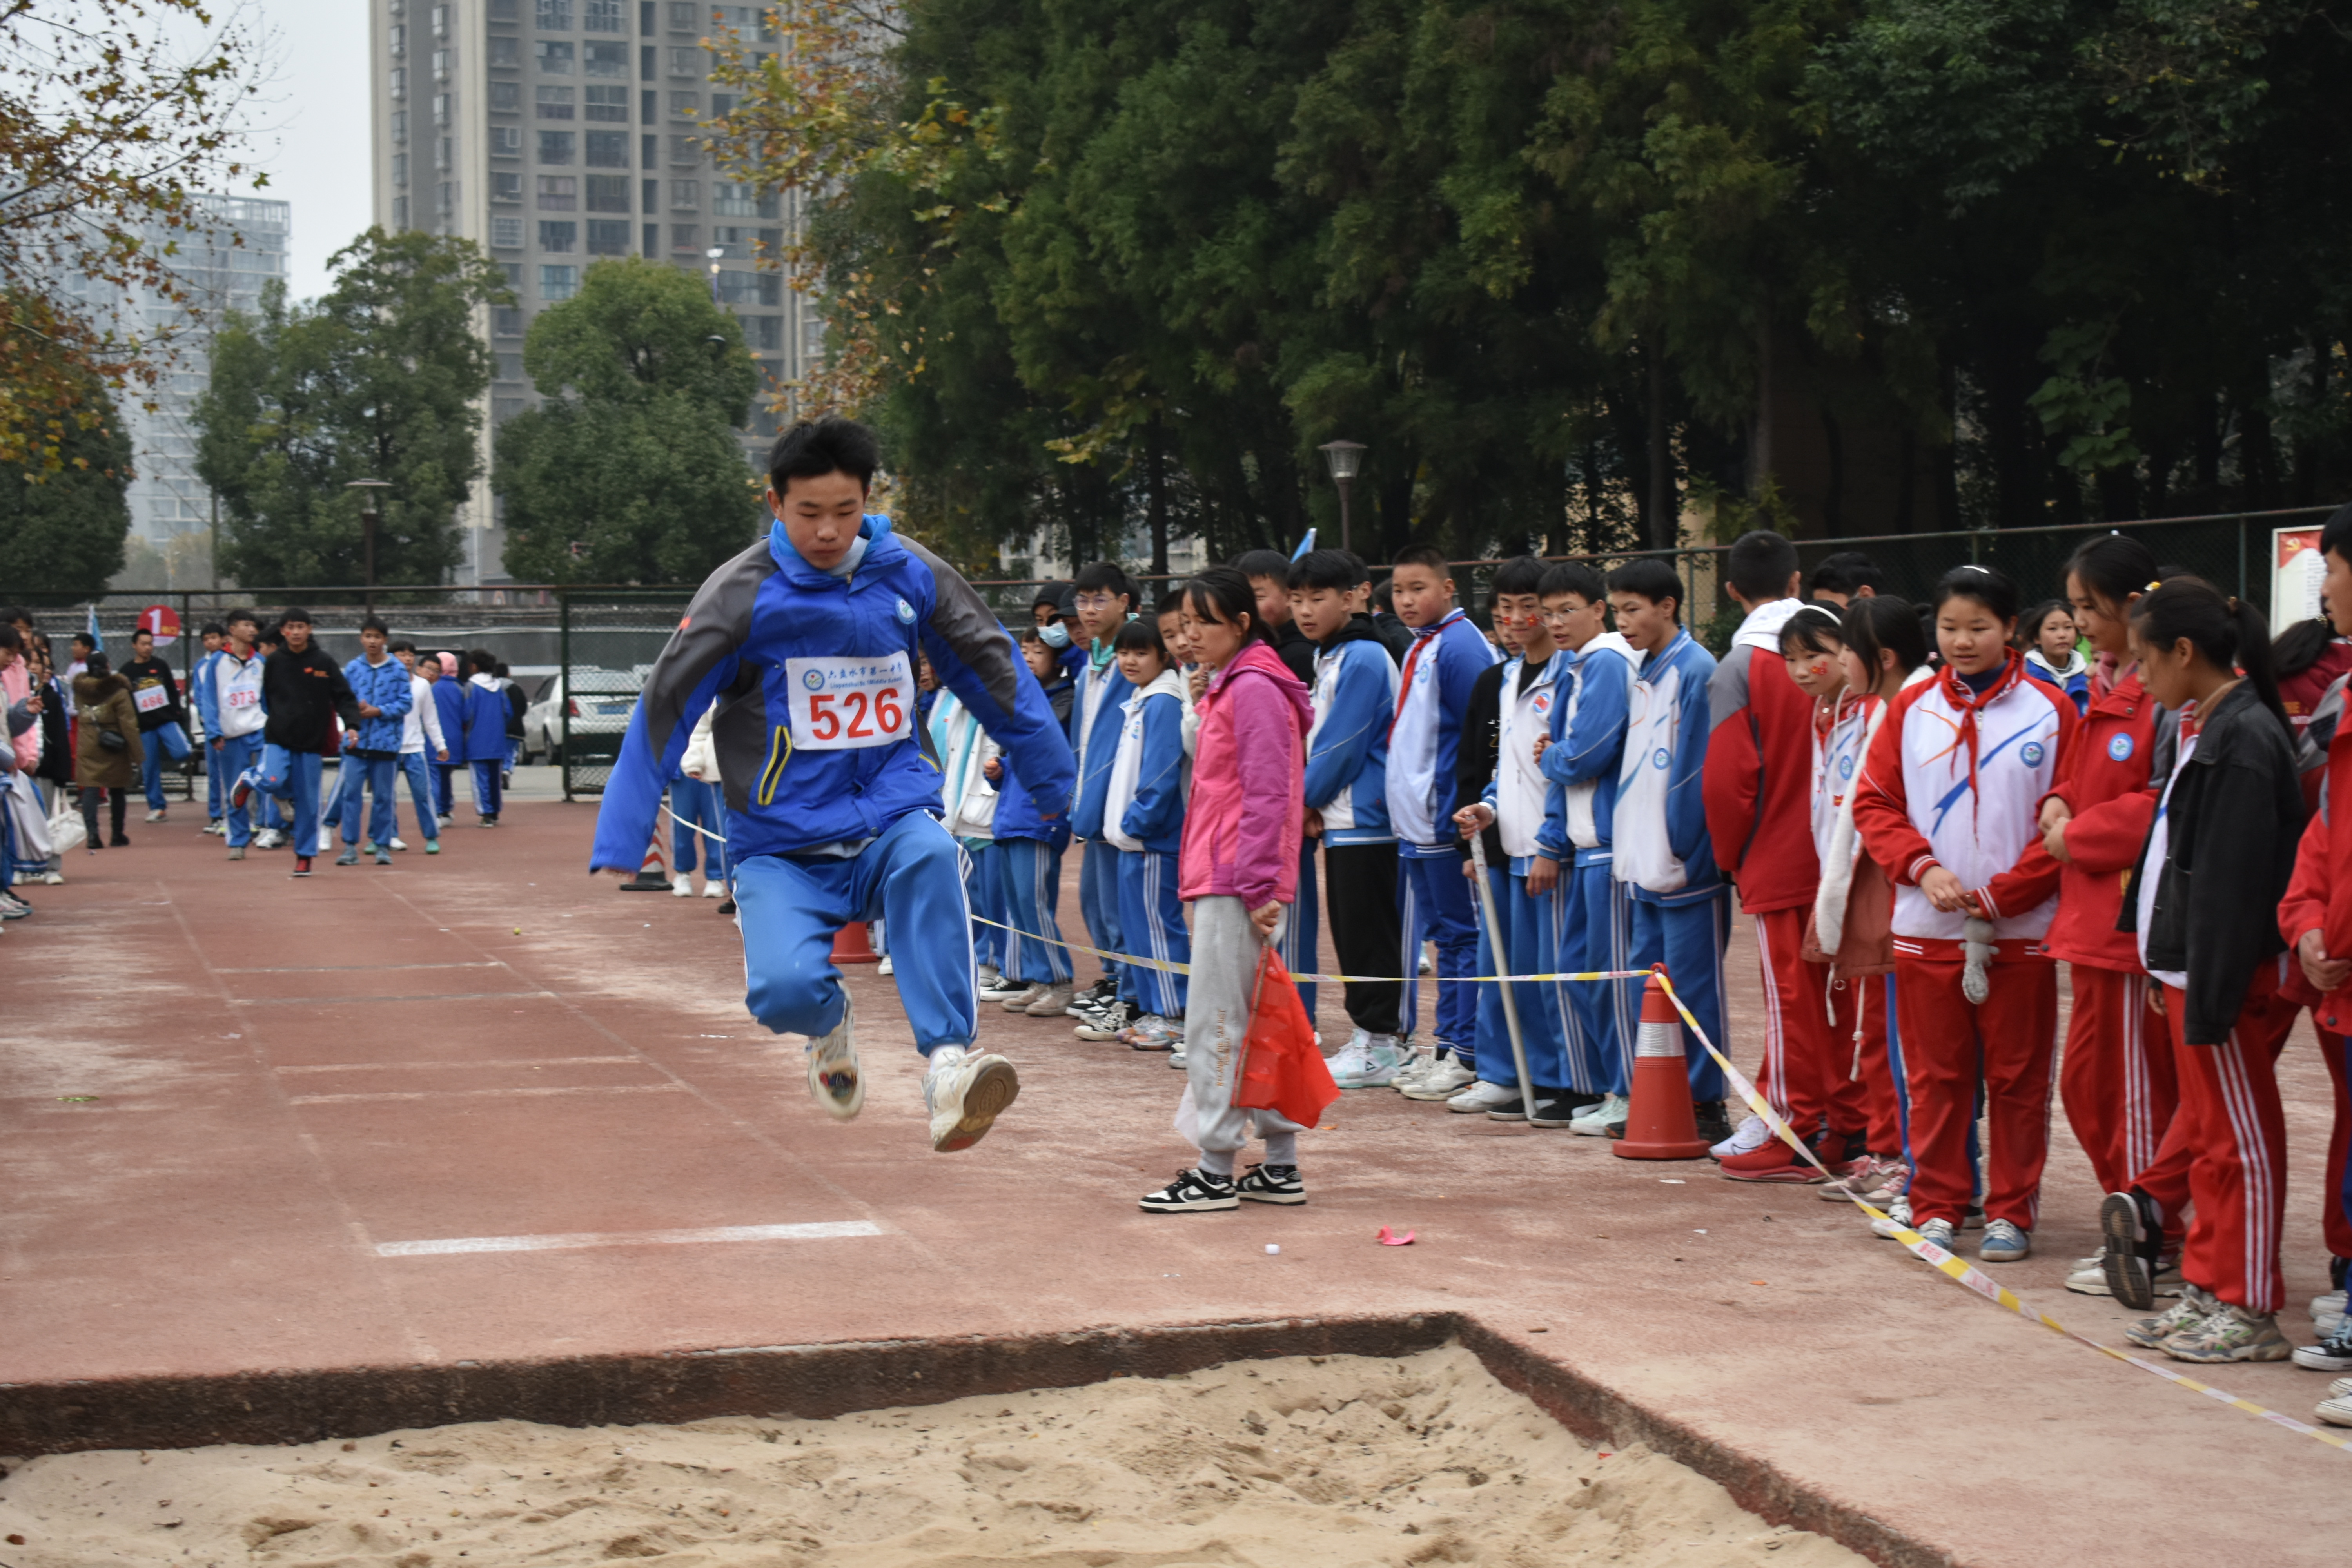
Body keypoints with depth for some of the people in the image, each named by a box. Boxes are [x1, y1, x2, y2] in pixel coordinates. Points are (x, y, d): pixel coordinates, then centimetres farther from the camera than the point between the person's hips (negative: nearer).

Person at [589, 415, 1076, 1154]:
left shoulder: (910, 574, 2)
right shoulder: (744, 592, -7)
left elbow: (996, 673, 16)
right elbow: (662, 711, -4)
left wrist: (1057, 786, 22)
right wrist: (620, 845, -7)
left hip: (890, 819, 1)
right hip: (783, 848, -1)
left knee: (930, 853, -34)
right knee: (785, 987, -26)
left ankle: (948, 1066, -37)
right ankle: (830, 1024, 12)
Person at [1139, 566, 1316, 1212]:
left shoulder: (1254, 689, -11)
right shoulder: (1226, 687, 20)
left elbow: (1266, 796, -17)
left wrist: (1257, 885, -21)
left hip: (1236, 883, -10)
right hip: (1220, 878, 10)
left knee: (1214, 1025, -7)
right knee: (1256, 1025, 12)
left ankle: (1216, 1173, -3)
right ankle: (1280, 1165, 17)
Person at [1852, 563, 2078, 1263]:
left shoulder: (2050, 712, -2)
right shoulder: (1911, 709, 6)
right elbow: (1875, 804, 7)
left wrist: (1999, 895, -10)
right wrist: (1923, 867, -9)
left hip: (2020, 931, -2)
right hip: (1926, 929, 2)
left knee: (2017, 1076, 4)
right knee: (1934, 1075, 7)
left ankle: (2011, 1213, 14)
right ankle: (1936, 1207, 17)